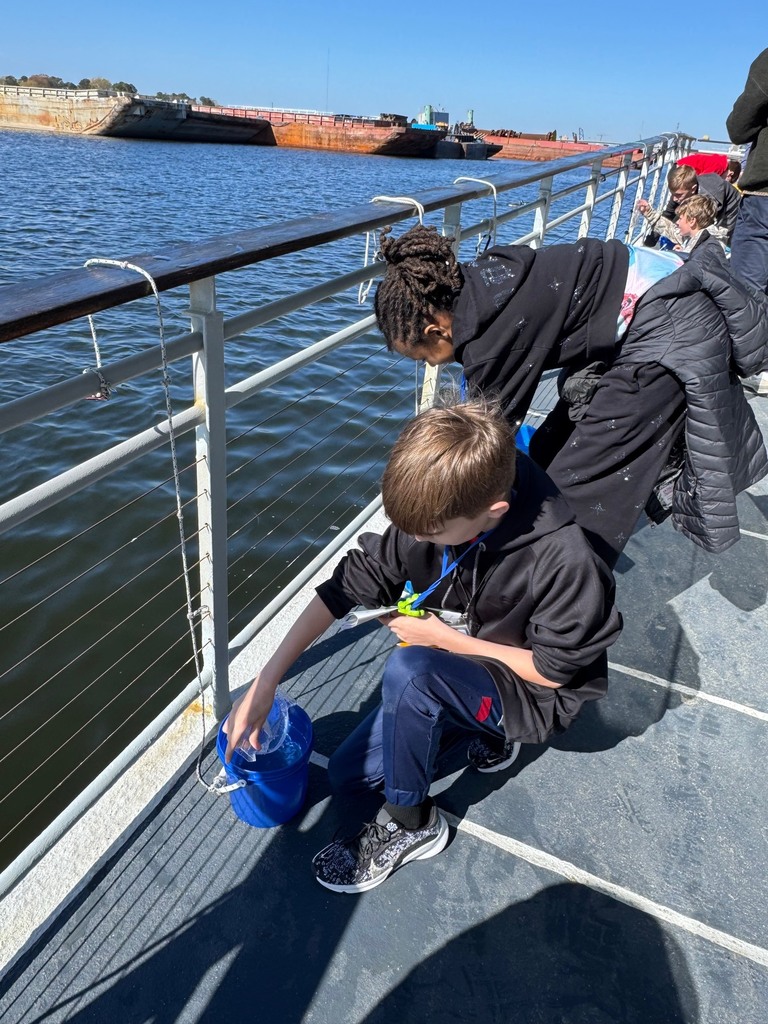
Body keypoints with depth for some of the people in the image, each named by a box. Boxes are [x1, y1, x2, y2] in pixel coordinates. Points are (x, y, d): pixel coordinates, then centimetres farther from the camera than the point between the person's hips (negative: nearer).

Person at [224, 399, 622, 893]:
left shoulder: (565, 561, -33)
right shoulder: (434, 514, -19)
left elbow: (551, 670, -18)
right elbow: (347, 586, -14)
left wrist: (444, 638, -19)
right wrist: (264, 684, -17)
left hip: (533, 695, -6)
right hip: (447, 675, 6)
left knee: (408, 669, -35)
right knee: (347, 777, 7)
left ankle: (411, 825, -9)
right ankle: (488, 730, 18)